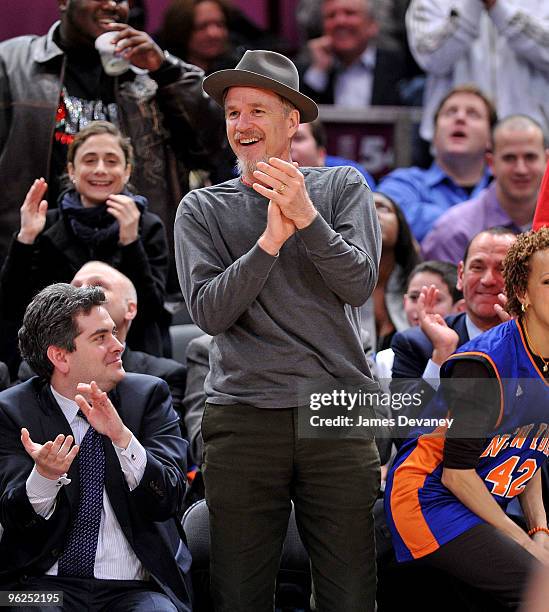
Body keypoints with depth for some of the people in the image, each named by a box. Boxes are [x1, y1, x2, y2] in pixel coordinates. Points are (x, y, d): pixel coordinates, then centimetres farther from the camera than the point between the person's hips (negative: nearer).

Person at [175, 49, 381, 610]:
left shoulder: (343, 187, 9)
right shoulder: (202, 209, 9)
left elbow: (359, 284, -4)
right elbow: (208, 312, -3)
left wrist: (307, 217, -18)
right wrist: (270, 241, -15)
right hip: (242, 417, 0)